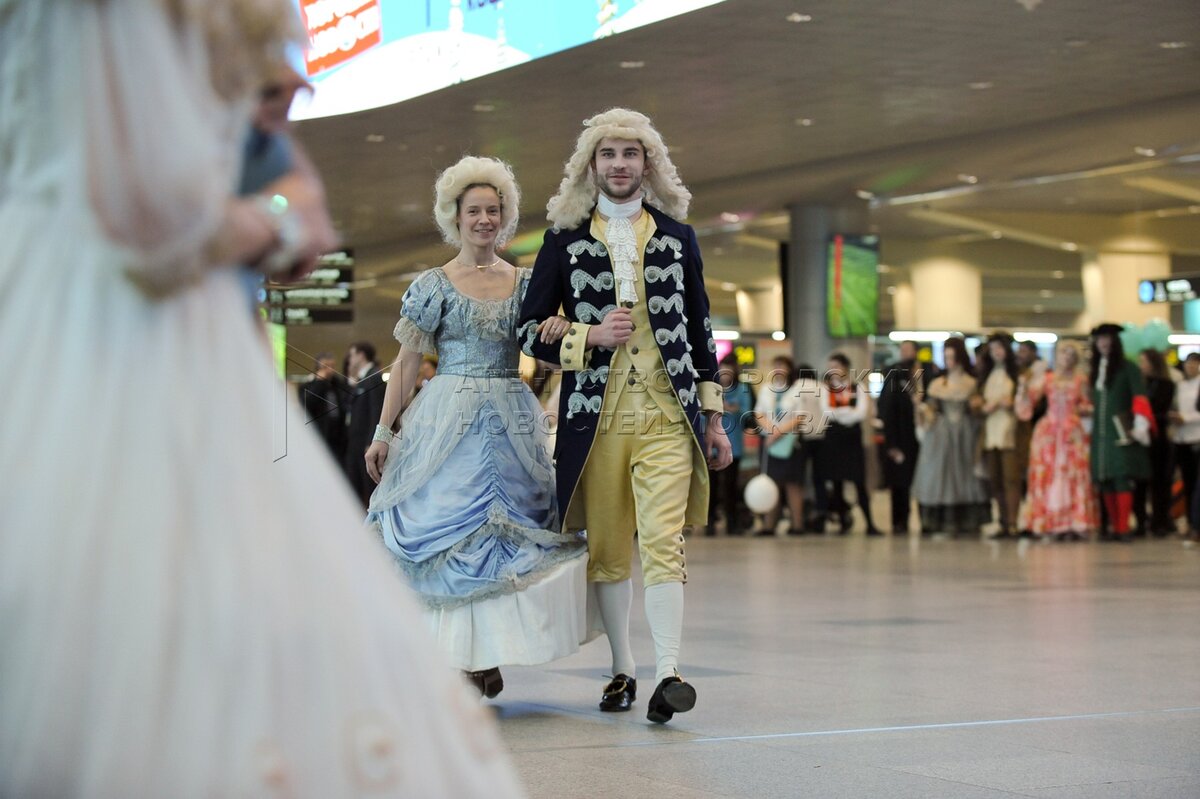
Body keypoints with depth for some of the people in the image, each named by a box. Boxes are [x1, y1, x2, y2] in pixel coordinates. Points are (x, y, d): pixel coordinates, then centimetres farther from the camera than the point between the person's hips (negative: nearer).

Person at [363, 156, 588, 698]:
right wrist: (383, 433, -4)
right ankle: (447, 658, -2)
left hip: (512, 424, 2)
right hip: (448, 421, -2)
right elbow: (407, 364, 1)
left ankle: (487, 654, 6)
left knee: (504, 530, -1)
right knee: (447, 530, -6)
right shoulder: (433, 285, 3)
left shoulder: (525, 284, 10)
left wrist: (559, 333, -11)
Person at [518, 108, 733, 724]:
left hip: (667, 416, -1)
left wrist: (713, 419, 11)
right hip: (596, 415, 1)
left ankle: (668, 672, -20)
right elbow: (530, 329, 8)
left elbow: (700, 331, 15)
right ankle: (622, 669, 18)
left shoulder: (678, 238, 12)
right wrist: (590, 337, -10)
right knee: (606, 549, 6)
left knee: (663, 541, -13)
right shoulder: (565, 240, 8)